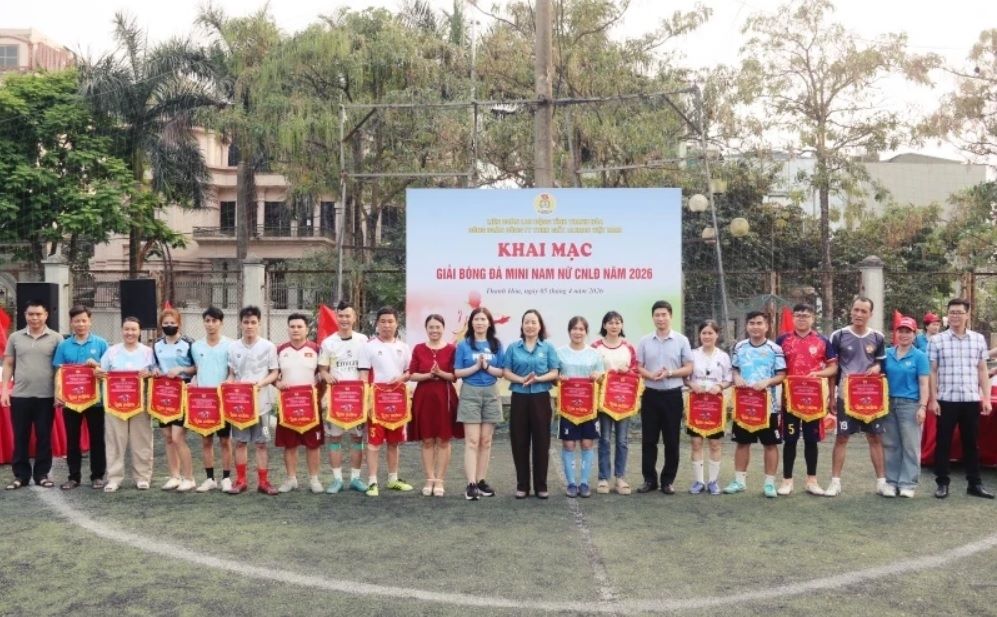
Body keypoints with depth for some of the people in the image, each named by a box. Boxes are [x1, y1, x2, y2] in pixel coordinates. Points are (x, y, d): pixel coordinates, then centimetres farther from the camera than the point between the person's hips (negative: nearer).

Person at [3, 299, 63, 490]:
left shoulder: (56, 338, 1)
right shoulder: (15, 337, 7)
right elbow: (8, 365, 10)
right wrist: (4, 390, 2)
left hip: (46, 397, -2)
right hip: (19, 396, 2)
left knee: (44, 437, 6)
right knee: (20, 437, 8)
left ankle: (42, 474, 16)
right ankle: (20, 475, 18)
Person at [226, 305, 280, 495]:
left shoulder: (268, 346, -3)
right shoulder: (233, 347, 4)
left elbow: (275, 373, 0)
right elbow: (232, 374, 11)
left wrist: (260, 383, -18)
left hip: (261, 401, -2)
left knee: (261, 443, 3)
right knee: (240, 442, 7)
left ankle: (263, 481, 10)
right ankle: (240, 480, 16)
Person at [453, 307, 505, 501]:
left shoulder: (496, 345, 5)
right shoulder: (463, 345, 0)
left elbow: (502, 372, 2)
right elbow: (457, 372, -4)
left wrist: (487, 367, -15)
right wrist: (476, 366, -15)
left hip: (491, 393, 3)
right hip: (470, 393, -3)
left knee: (486, 440, 7)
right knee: (472, 440, -7)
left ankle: (481, 480, 15)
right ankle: (471, 484, -8)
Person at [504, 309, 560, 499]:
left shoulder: (548, 348, 4)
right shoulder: (513, 347, 6)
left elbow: (554, 373, 0)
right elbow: (507, 373, 1)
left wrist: (538, 379, -18)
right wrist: (522, 380, -17)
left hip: (540, 398, 0)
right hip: (519, 398, 1)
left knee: (541, 442, 3)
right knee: (519, 442, 4)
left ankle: (541, 486, 13)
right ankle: (522, 485, 14)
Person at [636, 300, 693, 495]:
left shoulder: (681, 340, 0)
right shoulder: (644, 341, 5)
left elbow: (689, 369, 0)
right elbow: (638, 367, 4)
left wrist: (669, 373, -17)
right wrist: (651, 375, -16)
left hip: (673, 394, -1)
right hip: (651, 394, 1)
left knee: (671, 440, 4)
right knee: (648, 439, 5)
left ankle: (668, 480, 14)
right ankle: (649, 479, 15)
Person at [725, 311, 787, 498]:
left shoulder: (775, 349, -5)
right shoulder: (739, 347, 6)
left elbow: (782, 375, -5)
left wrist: (767, 382, -23)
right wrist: (736, 378, -7)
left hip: (767, 404, -3)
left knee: (770, 443, 4)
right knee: (742, 442, 10)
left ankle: (769, 482, 13)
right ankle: (739, 480, 20)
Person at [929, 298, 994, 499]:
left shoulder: (979, 339, 8)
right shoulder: (937, 340, -1)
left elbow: (982, 371, 11)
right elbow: (932, 372, 0)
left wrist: (986, 398, 5)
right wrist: (933, 399, -6)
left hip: (972, 400, 2)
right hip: (946, 400, -2)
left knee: (971, 443, 10)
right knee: (943, 443, 3)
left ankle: (975, 483, 19)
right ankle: (942, 483, 11)